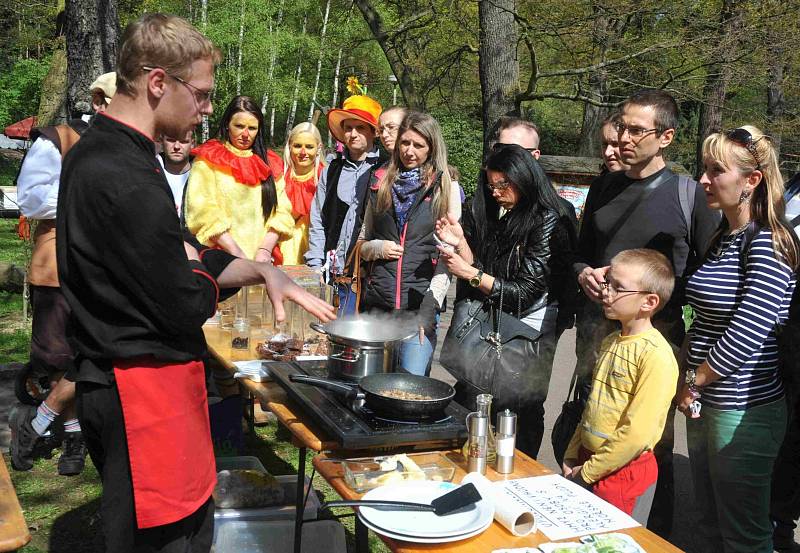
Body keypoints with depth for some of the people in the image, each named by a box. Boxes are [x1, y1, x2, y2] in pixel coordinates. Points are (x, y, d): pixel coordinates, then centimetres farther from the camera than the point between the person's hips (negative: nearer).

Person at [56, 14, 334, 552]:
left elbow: (178, 255, 14)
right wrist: (200, 267, 0)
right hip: (146, 388, -10)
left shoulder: (96, 151, 9)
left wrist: (263, 270, 5)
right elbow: (189, 306, -20)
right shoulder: (127, 180, -25)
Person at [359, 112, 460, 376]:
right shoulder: (381, 183, 12)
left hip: (420, 304, -3)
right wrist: (378, 248, -2)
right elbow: (363, 243, 21)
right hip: (377, 302, 3)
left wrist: (429, 307, -10)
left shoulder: (446, 187, 3)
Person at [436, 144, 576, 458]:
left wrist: (470, 274, -18)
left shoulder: (548, 222, -14)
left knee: (520, 414, 4)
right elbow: (479, 272, 5)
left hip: (528, 330, -5)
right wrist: (460, 243, -12)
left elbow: (526, 292, -16)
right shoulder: (490, 215, 4)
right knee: (467, 406, 7)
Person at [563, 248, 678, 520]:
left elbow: (637, 433, -22)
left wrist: (587, 471, -15)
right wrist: (571, 457, 8)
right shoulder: (611, 342, 7)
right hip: (586, 462, 7)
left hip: (625, 471, -7)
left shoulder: (656, 354, -19)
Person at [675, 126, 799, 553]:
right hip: (704, 405, 9)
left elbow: (745, 336, -23)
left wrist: (691, 382, -10)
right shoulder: (723, 238, 10)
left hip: (744, 413, -9)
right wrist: (691, 385, 7)